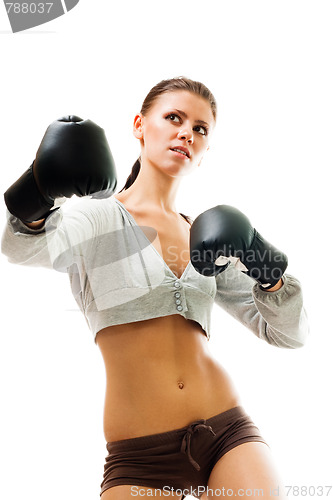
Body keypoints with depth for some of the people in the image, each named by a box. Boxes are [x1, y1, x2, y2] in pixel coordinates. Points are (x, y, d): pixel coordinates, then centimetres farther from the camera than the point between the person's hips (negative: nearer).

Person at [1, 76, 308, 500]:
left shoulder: (205, 236, 13)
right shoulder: (99, 217, 0)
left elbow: (288, 334, 13)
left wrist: (269, 272, -5)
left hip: (228, 433, 4)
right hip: (139, 456, -3)